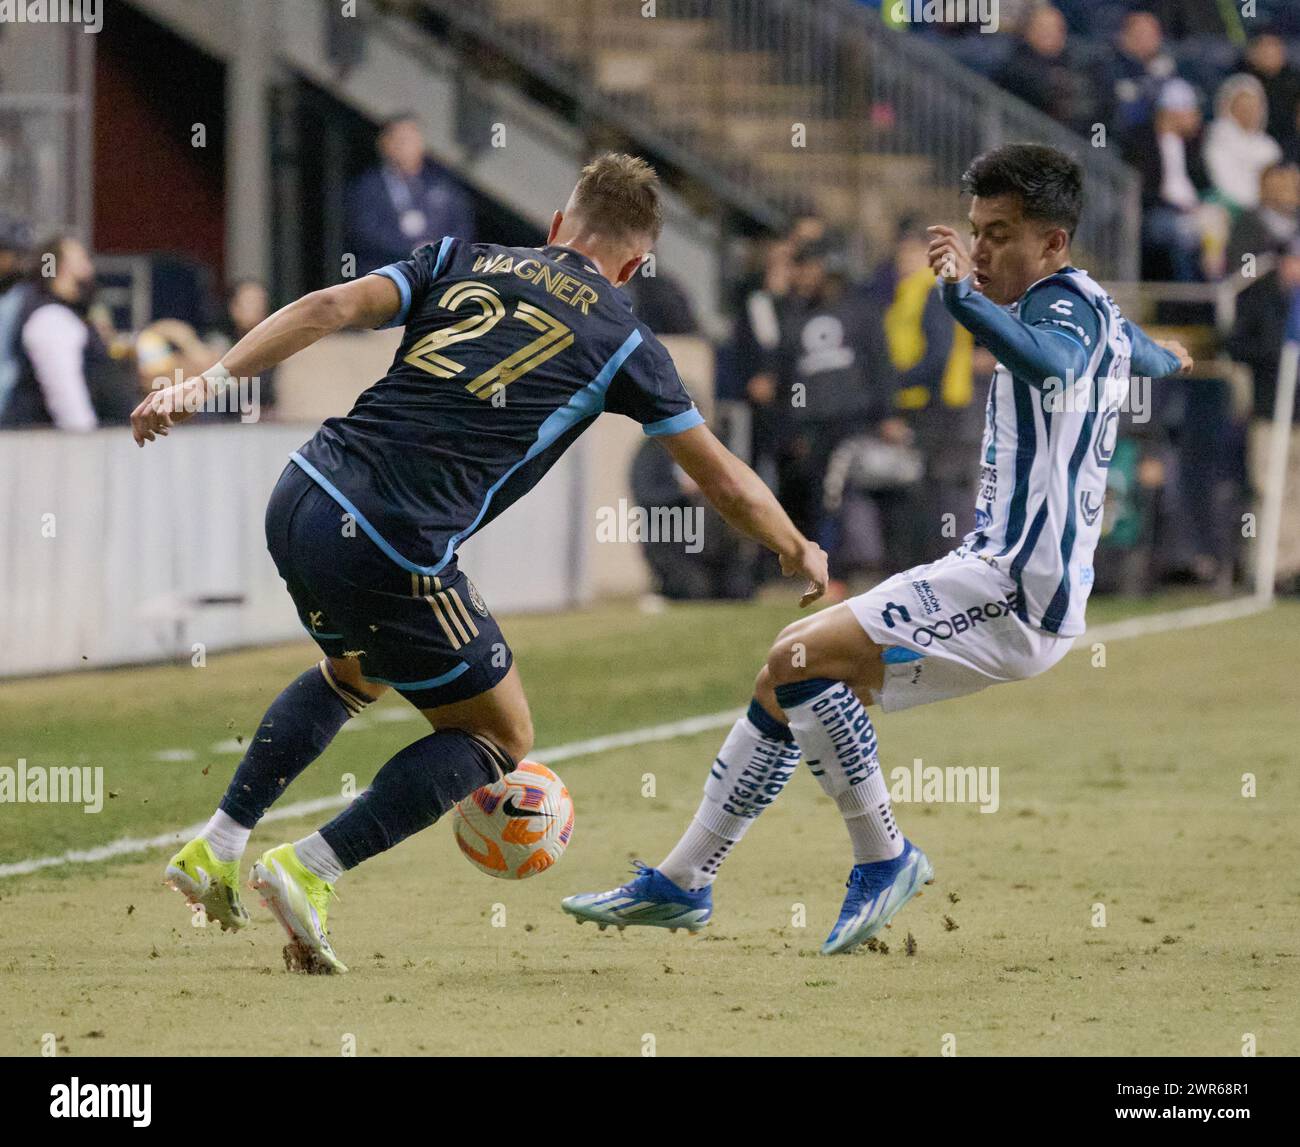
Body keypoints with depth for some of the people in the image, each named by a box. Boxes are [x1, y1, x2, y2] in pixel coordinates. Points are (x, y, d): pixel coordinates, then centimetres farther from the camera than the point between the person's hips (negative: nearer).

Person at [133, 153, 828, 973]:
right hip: (395, 558, -6)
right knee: (500, 737, 15)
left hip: (301, 503, 6)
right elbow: (724, 481, 15)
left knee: (355, 675, 35)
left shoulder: (462, 260, 15)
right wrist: (801, 554, 32)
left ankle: (216, 847, 27)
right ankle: (308, 872, 1)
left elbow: (333, 306, 0)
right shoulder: (622, 340, 7)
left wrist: (210, 381, -3)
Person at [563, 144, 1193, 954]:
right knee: (785, 681, 11)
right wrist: (1165, 360, 67)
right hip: (991, 579, 11)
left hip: (1017, 594, -11)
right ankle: (682, 883, 19)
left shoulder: (1071, 307, -12)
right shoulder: (1098, 316, 18)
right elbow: (1144, 354, 43)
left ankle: (884, 858, -9)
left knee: (800, 659, -21)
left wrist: (964, 299, -54)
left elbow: (1048, 362, -39)